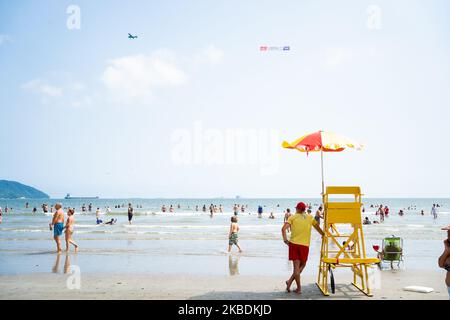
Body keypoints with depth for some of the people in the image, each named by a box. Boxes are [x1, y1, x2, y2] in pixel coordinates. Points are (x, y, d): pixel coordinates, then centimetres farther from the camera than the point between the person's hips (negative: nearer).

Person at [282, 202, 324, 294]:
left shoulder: (293, 217, 5)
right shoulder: (310, 217, 11)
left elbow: (283, 229, -8)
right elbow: (318, 228, 22)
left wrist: (285, 239, 0)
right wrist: (323, 235, 38)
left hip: (293, 244, 0)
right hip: (305, 245, 0)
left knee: (296, 266, 4)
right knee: (302, 265, 16)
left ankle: (299, 288, 5)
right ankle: (290, 281, 6)